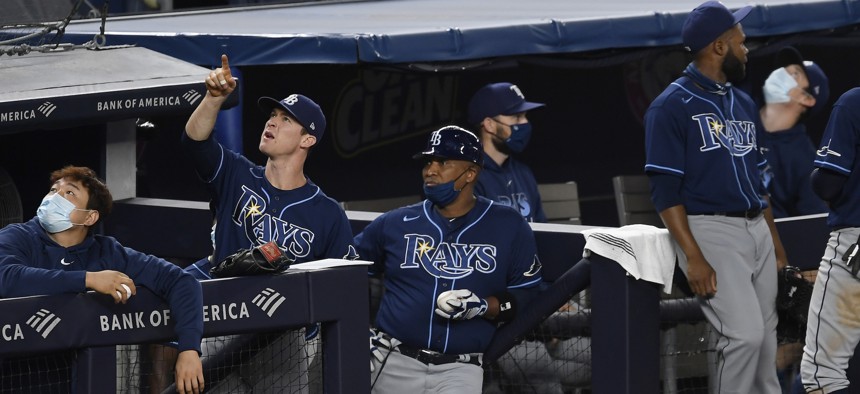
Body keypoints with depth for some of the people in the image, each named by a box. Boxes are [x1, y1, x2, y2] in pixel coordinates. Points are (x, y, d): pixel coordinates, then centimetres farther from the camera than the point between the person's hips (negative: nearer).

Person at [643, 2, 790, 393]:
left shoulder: (743, 104, 15)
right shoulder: (672, 106, -8)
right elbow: (665, 190, -12)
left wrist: (775, 241, 17)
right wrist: (694, 257, -20)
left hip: (756, 229, 8)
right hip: (710, 230, -8)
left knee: (765, 335, 8)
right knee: (744, 333, -18)